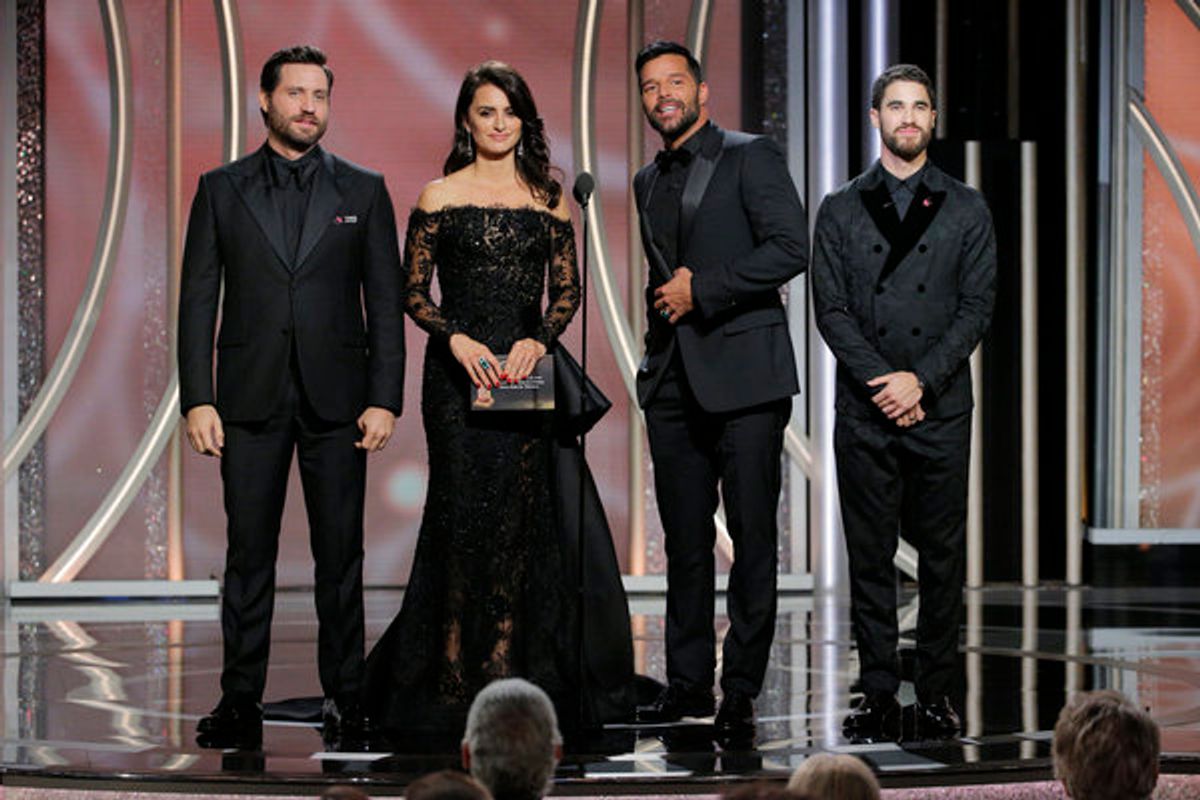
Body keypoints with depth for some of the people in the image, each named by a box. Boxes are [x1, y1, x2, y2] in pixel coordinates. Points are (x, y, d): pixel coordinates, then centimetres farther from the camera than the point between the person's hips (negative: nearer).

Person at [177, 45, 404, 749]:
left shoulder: (363, 191, 8)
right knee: (250, 554, 1)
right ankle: (242, 701, 4)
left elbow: (385, 301, 5)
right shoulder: (222, 190, 7)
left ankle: (346, 696, 9)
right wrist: (197, 399, -4)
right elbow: (198, 300, 5)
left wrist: (385, 398, -4)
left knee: (341, 554, 2)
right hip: (250, 400, 0)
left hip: (337, 400, 0)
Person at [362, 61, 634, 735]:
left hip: (526, 363, 2)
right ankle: (454, 678, 3)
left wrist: (540, 339, -11)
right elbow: (414, 293, 1)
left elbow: (567, 288, 8)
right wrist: (457, 339, -15)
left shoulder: (549, 198, 9)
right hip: (458, 370, -2)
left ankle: (518, 671, 7)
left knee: (526, 512, 0)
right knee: (464, 509, -4)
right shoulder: (440, 197, 3)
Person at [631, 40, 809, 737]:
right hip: (674, 382, 6)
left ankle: (743, 691, -1)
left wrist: (700, 290, -13)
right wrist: (666, 302, 10)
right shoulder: (649, 182, 19)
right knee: (685, 539, 7)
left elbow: (792, 248, -13)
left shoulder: (753, 158, -2)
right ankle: (688, 682, 13)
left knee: (752, 536, -4)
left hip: (743, 373, -6)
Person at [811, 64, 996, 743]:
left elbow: (978, 307, 1)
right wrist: (881, 381, -11)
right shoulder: (841, 210, 9)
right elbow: (831, 309, 2)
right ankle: (879, 697, 6)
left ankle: (937, 695, 8)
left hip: (941, 407, 0)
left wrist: (921, 379, -11)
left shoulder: (966, 210, 8)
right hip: (864, 409, 0)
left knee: (943, 557, 1)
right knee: (870, 556, 2)